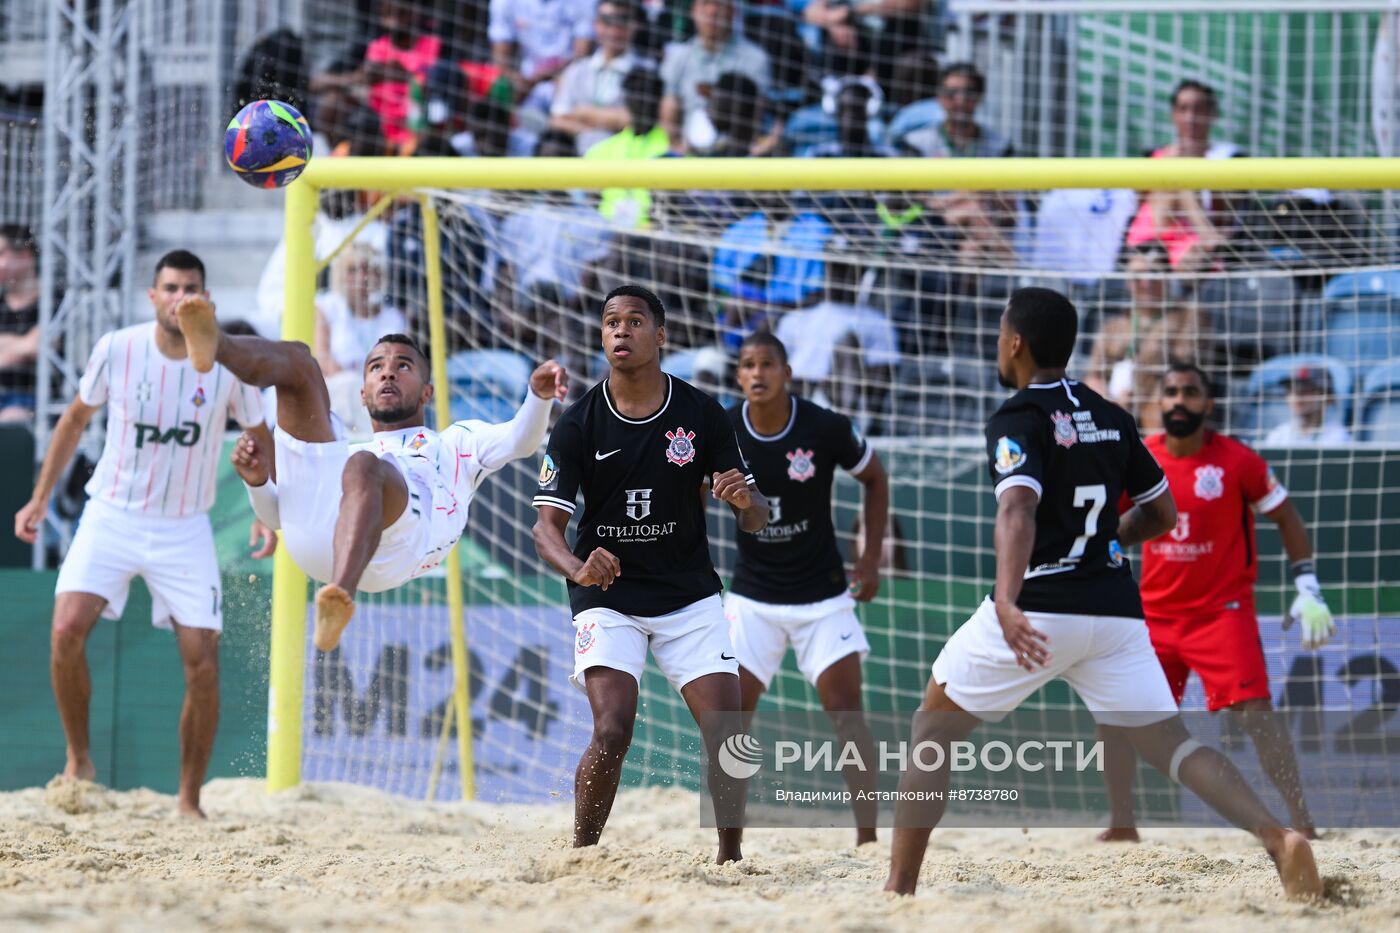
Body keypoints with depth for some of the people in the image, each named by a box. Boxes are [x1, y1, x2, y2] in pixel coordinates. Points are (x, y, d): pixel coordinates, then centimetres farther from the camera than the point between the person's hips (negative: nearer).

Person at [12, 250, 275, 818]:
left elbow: (260, 439, 7)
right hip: (111, 516, 0)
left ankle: (189, 801, 7)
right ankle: (79, 760, 0)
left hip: (185, 531, 1)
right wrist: (41, 498, 8)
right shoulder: (116, 350, -10)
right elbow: (75, 420, 8)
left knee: (203, 663, -7)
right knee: (68, 630, -21)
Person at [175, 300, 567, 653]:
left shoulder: (457, 444, 41)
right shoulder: (347, 449, 47)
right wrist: (258, 480, 10)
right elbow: (277, 513, 34)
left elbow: (518, 441, 19)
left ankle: (340, 597, -67)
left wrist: (539, 397, -4)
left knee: (361, 466, -41)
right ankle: (213, 345, -40)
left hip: (398, 541, -3)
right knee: (295, 357, -2)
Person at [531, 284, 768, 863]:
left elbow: (754, 520, -1)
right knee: (612, 732, -19)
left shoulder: (702, 414, -4)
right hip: (607, 597, -2)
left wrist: (747, 501, -26)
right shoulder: (579, 424, -8)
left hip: (690, 595, 2)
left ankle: (731, 858, 8)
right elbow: (547, 525, -13)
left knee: (728, 734, -8)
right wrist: (577, 567, -35)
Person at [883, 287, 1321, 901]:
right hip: (1114, 611, 5)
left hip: (1038, 611, -5)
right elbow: (1162, 513, 21)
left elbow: (1018, 509, -26)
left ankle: (899, 889, 9)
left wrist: (1007, 600, -40)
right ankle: (1277, 838, -26)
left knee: (933, 729, 13)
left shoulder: (1018, 420, -7)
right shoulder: (1111, 418, 13)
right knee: (1168, 743, -1)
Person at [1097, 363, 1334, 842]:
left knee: (1255, 710, -18)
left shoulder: (1236, 461, -9)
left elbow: (1286, 517, 0)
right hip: (1154, 612, 4)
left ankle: (1301, 823, -15)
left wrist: (1308, 590, -6)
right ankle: (1122, 826, 13)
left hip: (1223, 609, -4)